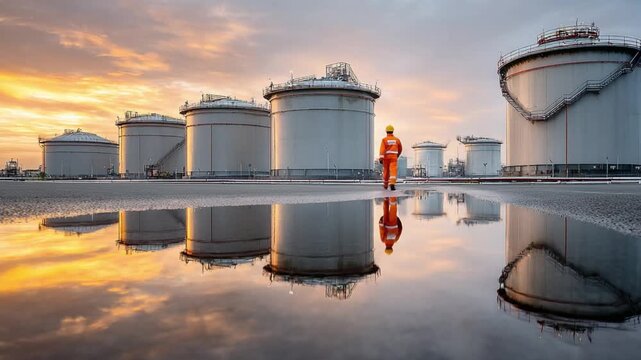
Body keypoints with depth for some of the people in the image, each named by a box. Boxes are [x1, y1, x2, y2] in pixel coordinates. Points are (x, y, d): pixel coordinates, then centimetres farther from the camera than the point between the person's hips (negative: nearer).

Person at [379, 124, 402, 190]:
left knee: (386, 171, 15)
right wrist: (397, 155, 36)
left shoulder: (384, 139, -3)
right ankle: (392, 184, -31)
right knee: (393, 171, -11)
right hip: (394, 157, 0)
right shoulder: (397, 139, 5)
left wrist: (380, 158, -20)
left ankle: (385, 185, 29)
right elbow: (400, 149, 17)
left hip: (386, 157, 1)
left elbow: (382, 149, -15)